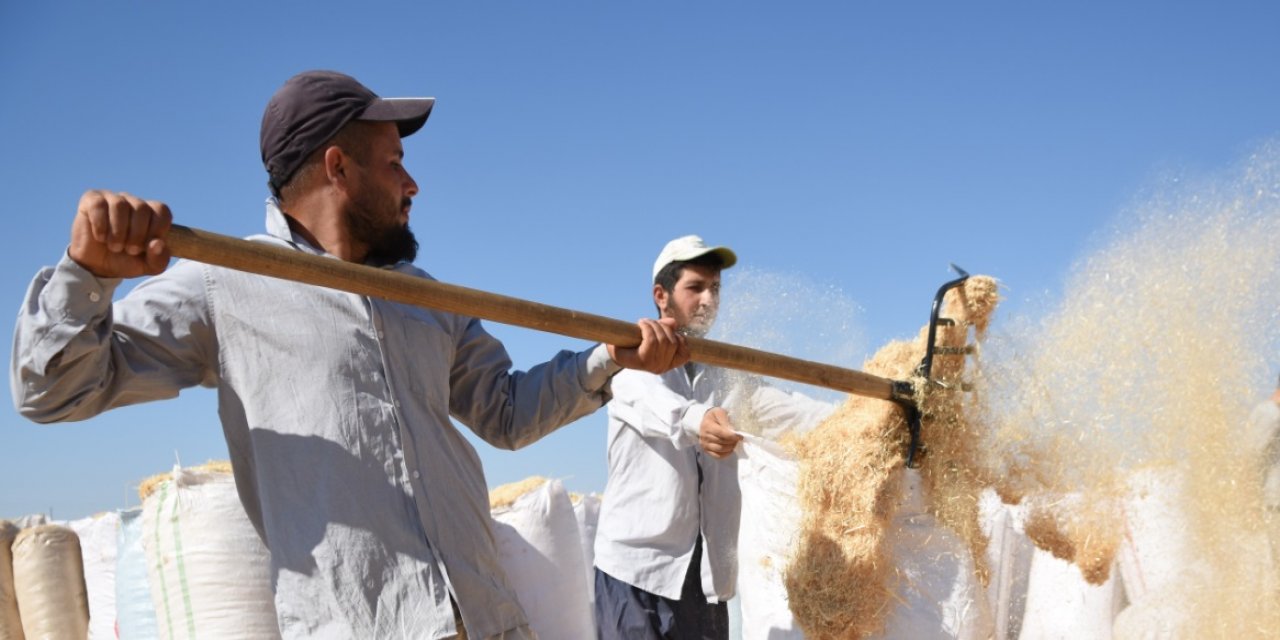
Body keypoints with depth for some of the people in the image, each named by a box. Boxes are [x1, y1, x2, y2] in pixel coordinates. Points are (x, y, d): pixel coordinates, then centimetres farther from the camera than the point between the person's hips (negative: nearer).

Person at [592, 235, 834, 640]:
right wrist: (696, 421, -43)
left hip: (706, 573, 5)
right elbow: (652, 403, -20)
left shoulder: (726, 375, 19)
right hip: (637, 564, -4)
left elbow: (778, 407, 3)